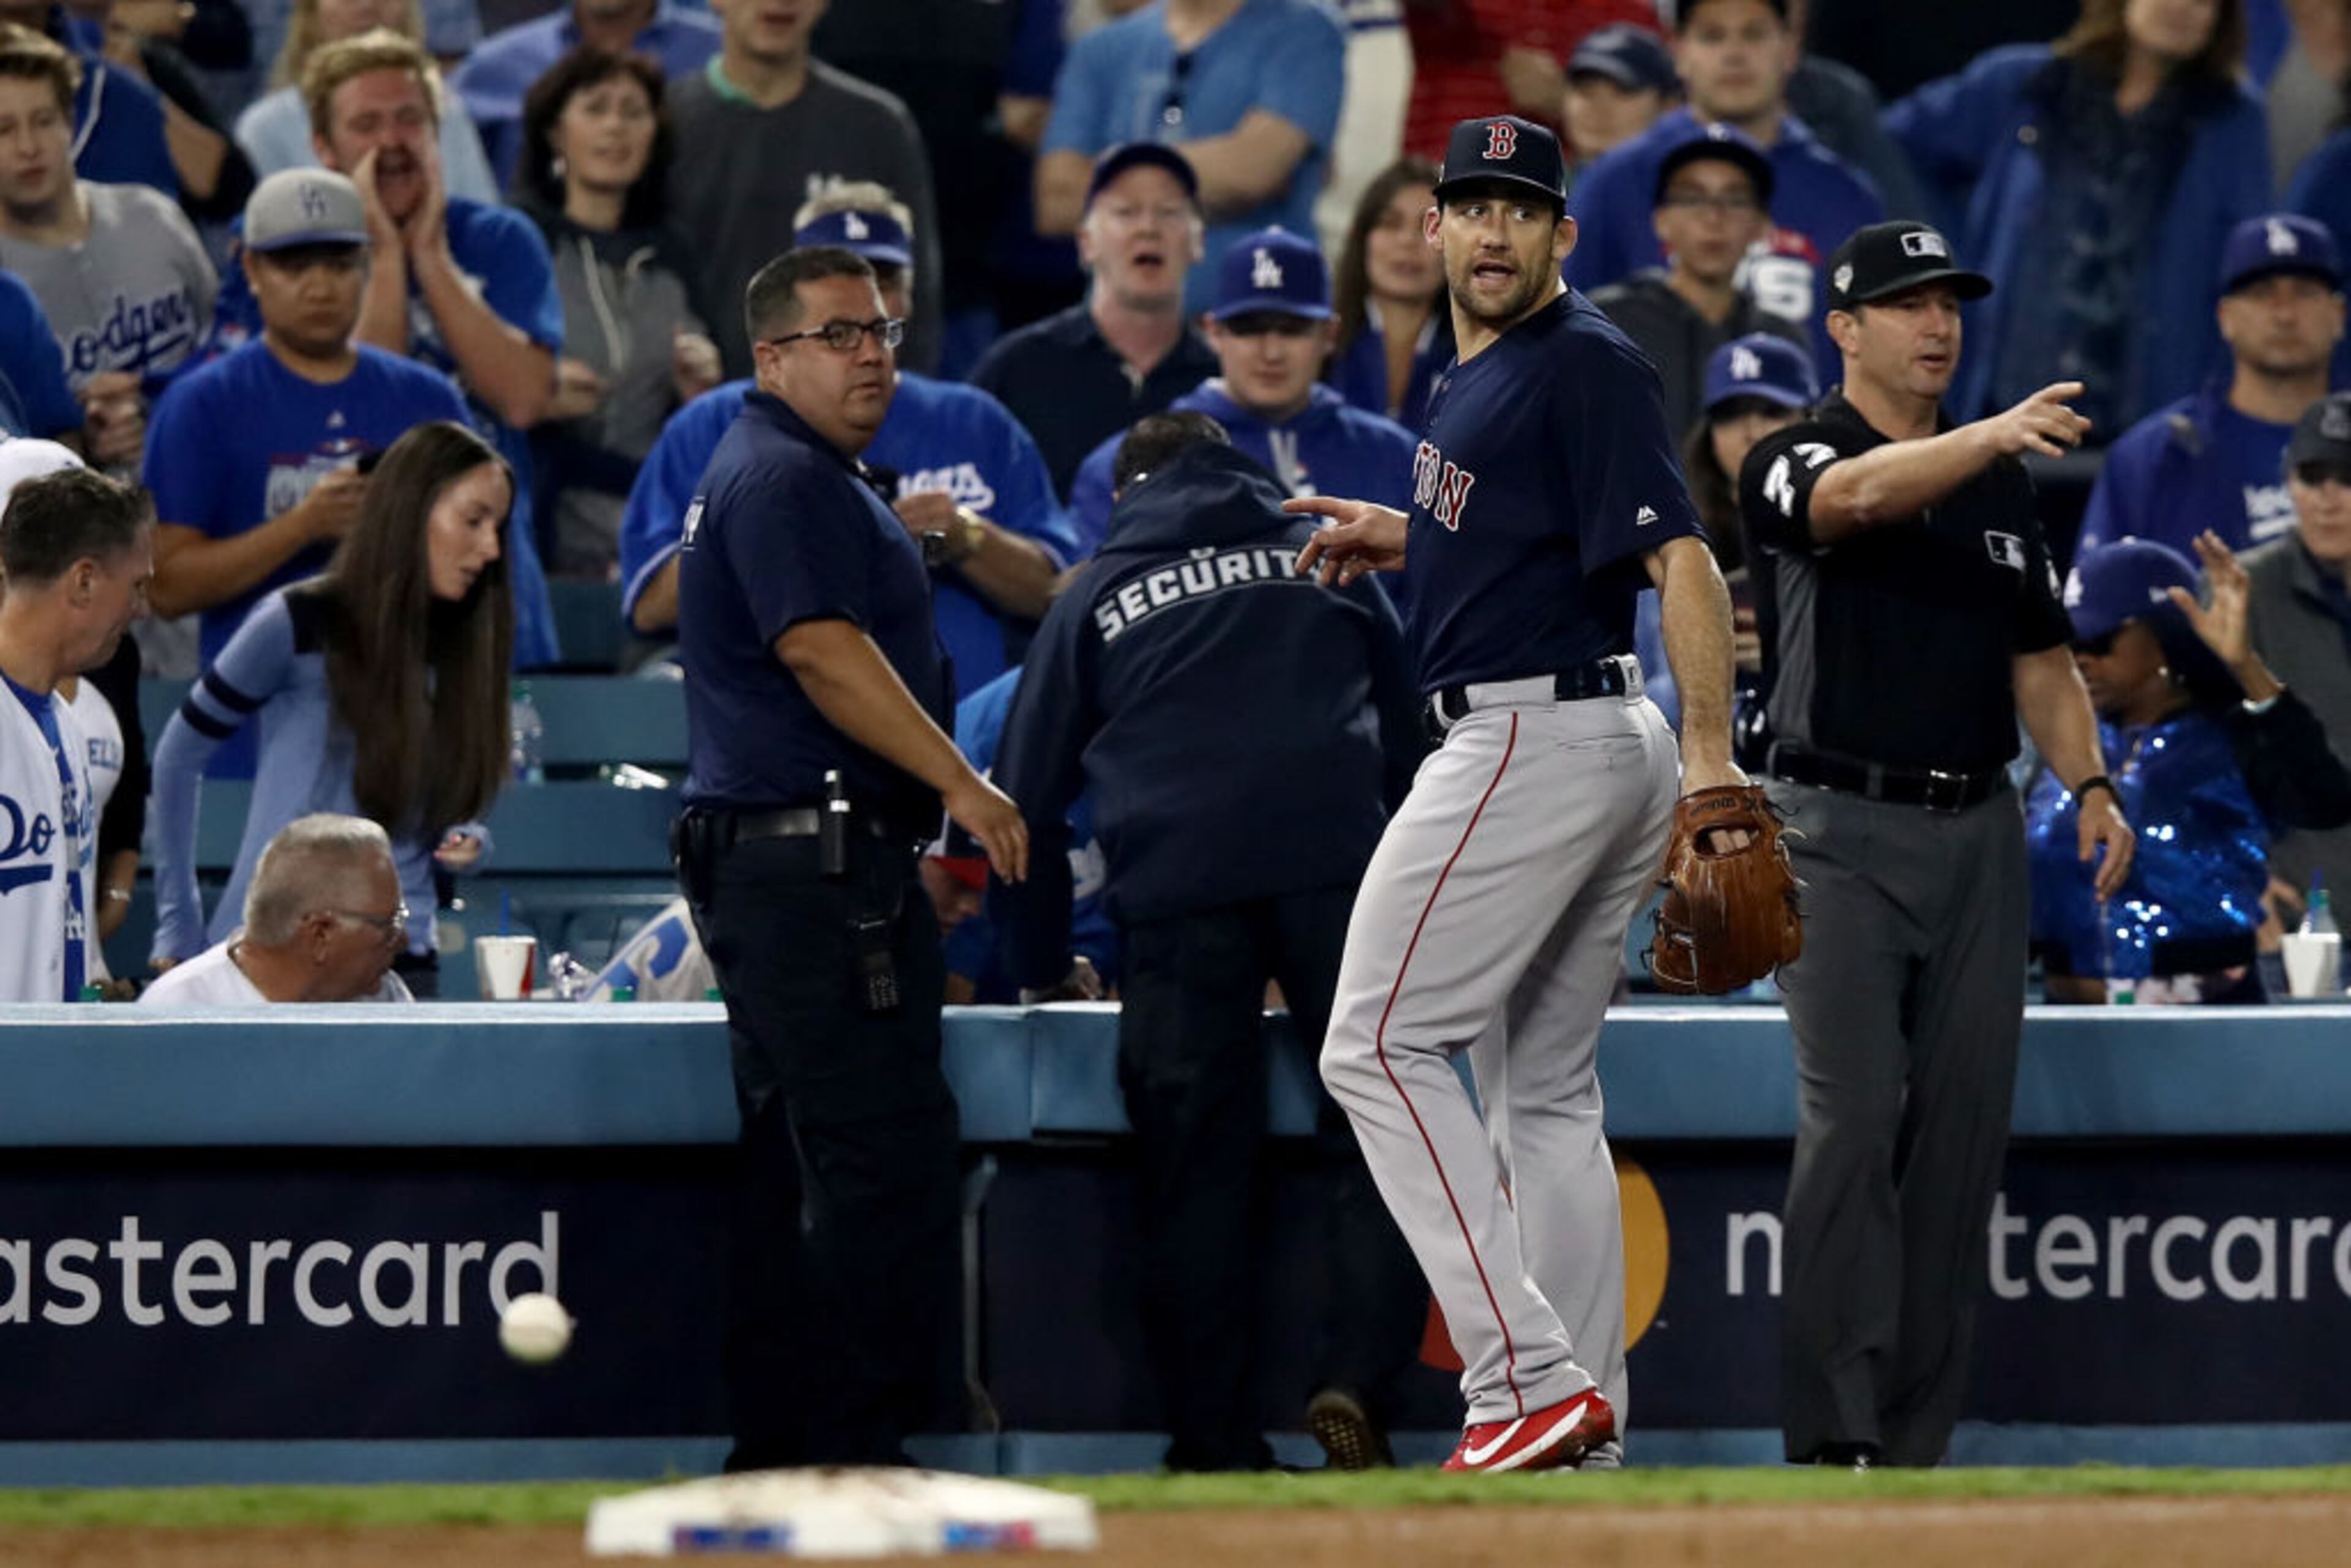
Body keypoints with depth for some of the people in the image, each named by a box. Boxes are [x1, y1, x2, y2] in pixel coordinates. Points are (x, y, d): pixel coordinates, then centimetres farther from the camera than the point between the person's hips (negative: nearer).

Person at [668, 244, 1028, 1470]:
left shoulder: (808, 479, 23)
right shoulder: (783, 480, -11)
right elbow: (820, 650, -22)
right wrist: (958, 783, -24)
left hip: (757, 854, 12)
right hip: (819, 861, -12)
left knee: (794, 1159, 11)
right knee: (886, 1153, -13)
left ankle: (773, 1446, 13)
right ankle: (856, 1445, -15)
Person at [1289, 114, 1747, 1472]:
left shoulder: (1586, 365, -14)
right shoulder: (1482, 372, 16)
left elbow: (1678, 556, -23)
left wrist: (1713, 756, -32)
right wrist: (1404, 538, 21)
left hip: (1536, 739, -10)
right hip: (1602, 749, 10)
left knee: (1383, 1045, -10)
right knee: (1544, 1090, 12)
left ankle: (1528, 1377, -18)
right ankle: (1587, 1428, 13)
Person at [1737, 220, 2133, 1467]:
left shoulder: (1997, 482, 16)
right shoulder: (1793, 463, -3)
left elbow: (2038, 657, 18)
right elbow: (1858, 496, -27)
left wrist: (2088, 785, 2)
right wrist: (1992, 435, -44)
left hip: (1977, 832, 6)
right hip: (1844, 832, -6)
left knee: (1962, 1132, 3)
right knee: (1850, 1124, -14)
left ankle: (1919, 1435, 7)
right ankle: (1836, 1434, -15)